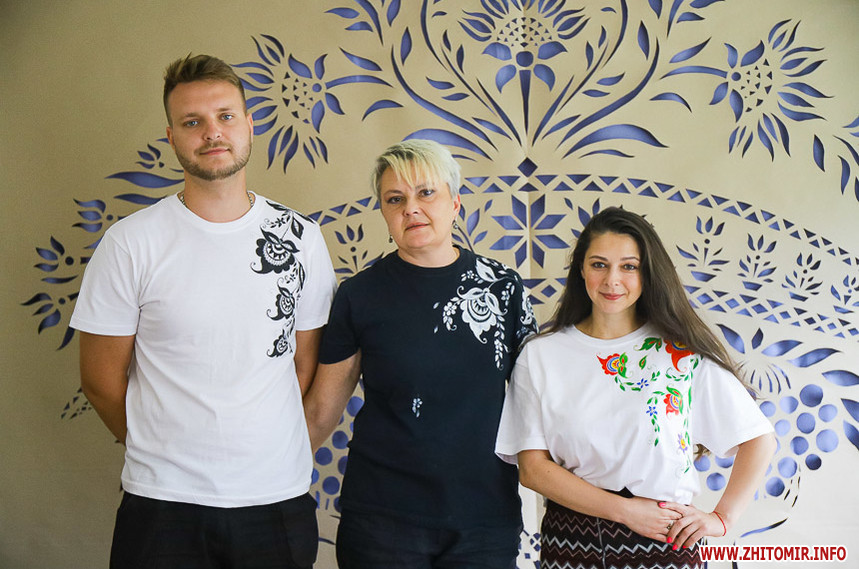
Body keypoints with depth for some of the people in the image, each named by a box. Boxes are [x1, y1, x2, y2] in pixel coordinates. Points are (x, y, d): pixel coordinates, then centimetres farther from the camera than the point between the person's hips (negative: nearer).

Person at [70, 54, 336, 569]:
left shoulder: (301, 238, 2)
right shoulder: (132, 243, -5)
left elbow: (305, 367, 8)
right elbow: (101, 380, 1)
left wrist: (267, 457, 4)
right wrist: (166, 453, 7)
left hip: (279, 501, 2)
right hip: (163, 503, -2)